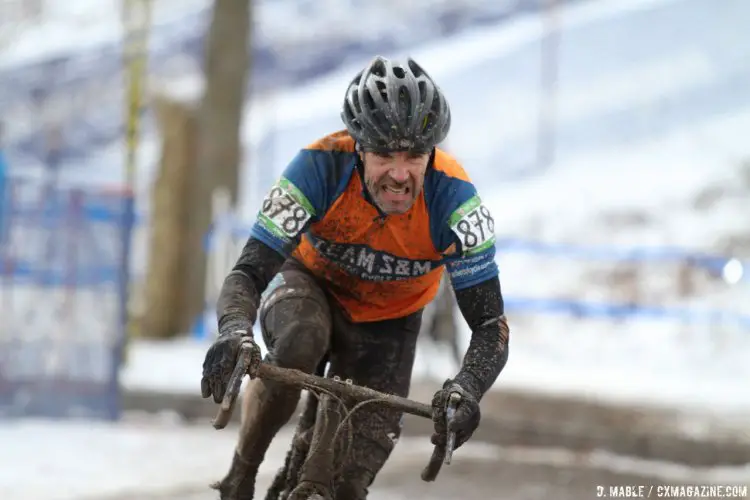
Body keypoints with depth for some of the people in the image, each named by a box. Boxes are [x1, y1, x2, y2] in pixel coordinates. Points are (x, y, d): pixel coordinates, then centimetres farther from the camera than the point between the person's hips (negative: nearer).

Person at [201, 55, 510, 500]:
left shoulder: (454, 199, -32)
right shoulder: (321, 168, -33)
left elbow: (491, 325, -30)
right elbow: (247, 275, -34)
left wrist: (466, 390, -52)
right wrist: (234, 333, -57)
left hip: (386, 325, 1)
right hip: (310, 284, -1)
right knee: (298, 346, -37)